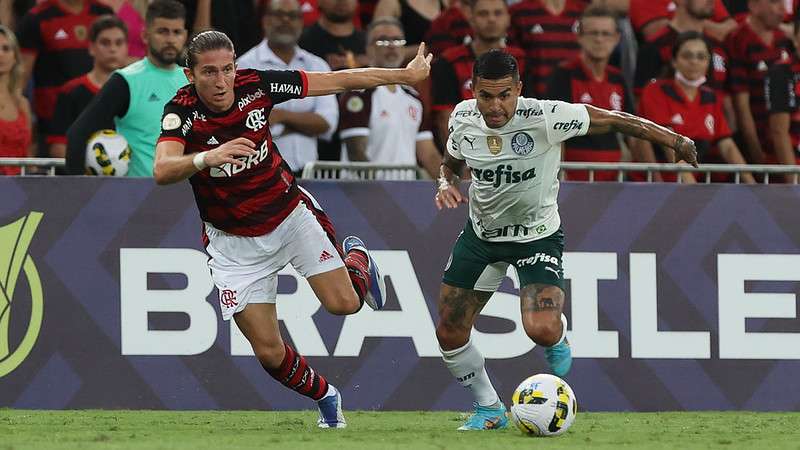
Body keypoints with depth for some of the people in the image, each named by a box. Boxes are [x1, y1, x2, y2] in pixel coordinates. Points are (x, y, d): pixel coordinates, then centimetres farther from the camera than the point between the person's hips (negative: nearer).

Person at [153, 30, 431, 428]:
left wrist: (406, 74, 1)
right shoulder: (181, 112, -24)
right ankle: (325, 397, 26)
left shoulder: (256, 85, -17)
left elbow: (340, 81, -6)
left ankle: (357, 259, 26)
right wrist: (206, 158, -61)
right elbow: (162, 171, -42)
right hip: (234, 242, -1)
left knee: (344, 303, -10)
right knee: (269, 352, -4)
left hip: (289, 213, 1)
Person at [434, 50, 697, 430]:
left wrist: (675, 141, -13)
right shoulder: (463, 118, -11)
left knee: (542, 331, -26)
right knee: (449, 334, 2)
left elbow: (614, 121, -18)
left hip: (536, 236, -5)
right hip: (481, 232, 5)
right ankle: (489, 409, 26)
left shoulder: (545, 118, -27)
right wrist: (445, 183, -13)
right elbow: (451, 163, 11)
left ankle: (558, 340, 14)